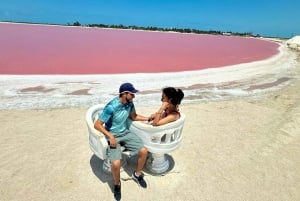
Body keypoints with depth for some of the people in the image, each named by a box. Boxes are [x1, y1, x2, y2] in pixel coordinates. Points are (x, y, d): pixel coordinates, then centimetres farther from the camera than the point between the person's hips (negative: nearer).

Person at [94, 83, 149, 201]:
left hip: (125, 133, 6)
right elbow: (97, 125, -21)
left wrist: (147, 118, 0)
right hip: (112, 136, -6)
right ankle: (117, 184, 10)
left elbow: (133, 116, 13)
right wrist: (110, 136, -30)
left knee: (144, 151, -8)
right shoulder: (111, 107, -26)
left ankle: (137, 174, 21)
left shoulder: (129, 103, -6)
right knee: (116, 163, -25)